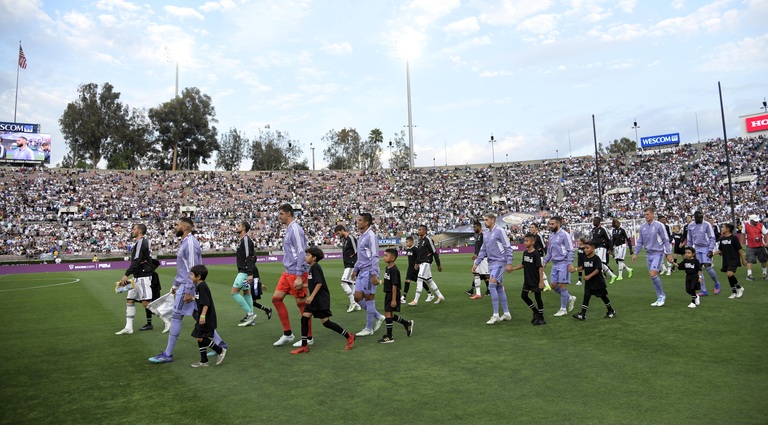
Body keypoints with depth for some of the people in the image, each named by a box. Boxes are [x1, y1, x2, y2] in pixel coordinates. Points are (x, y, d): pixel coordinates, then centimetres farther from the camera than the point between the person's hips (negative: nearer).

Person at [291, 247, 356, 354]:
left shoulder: (315, 267, -14)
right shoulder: (312, 268, 15)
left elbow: (319, 283, -22)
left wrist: (311, 296, -26)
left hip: (322, 299, -9)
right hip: (314, 300, 9)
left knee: (326, 322, -6)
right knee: (304, 318, 2)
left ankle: (349, 336, 7)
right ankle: (304, 346, 8)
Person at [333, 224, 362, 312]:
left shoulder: (351, 238, -13)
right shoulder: (344, 239, 17)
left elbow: (357, 253, -16)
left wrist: (355, 267, -18)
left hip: (351, 266, -10)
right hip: (347, 266, 10)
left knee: (343, 283, -15)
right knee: (351, 284, 10)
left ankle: (353, 302, -9)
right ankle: (356, 305, 15)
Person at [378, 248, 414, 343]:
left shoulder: (394, 270, -19)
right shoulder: (387, 268, 10)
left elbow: (394, 285, -21)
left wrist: (393, 300, -22)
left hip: (393, 295, -9)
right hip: (388, 294, 9)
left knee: (388, 314, -6)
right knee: (390, 315, 14)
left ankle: (389, 337, 4)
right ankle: (407, 323, 32)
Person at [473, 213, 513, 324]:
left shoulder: (500, 231, -8)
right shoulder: (485, 234, 15)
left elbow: (508, 248, -10)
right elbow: (483, 251, 21)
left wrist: (509, 263, -16)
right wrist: (476, 263, 16)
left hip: (499, 262, -8)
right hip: (491, 263, 8)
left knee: (492, 286, -16)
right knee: (499, 288, 11)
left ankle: (495, 315, -11)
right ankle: (507, 314, 20)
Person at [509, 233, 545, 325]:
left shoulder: (535, 254, -16)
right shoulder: (525, 253, 6)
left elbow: (540, 267, -18)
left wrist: (541, 281, -21)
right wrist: (513, 268, 10)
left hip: (535, 281, -8)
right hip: (527, 280, 8)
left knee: (538, 297, 1)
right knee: (524, 296, 9)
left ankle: (541, 318, 14)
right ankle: (536, 312, 27)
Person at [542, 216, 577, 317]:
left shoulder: (565, 235, -9)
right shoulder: (551, 236, 14)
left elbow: (570, 250, -12)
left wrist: (570, 264, -18)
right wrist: (545, 261, 16)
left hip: (563, 263, -8)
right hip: (555, 264, 8)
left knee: (562, 285, -6)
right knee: (554, 286, 6)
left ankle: (563, 309, 5)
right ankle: (570, 298, 28)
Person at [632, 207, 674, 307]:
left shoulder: (659, 226, -7)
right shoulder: (642, 227, 7)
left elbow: (666, 240, -3)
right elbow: (640, 242, 13)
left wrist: (668, 253, -6)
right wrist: (635, 253, 6)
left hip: (658, 253, -6)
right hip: (648, 254, 6)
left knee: (653, 274, -16)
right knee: (653, 276, 6)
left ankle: (662, 296, 2)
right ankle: (660, 297, 16)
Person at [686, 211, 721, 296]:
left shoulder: (707, 224, -6)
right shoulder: (690, 226, 7)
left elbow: (712, 238, -6)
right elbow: (689, 240, 17)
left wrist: (710, 250, -12)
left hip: (706, 248, -4)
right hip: (696, 248, 4)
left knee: (707, 267, -11)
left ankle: (717, 284, 18)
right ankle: (704, 290, 7)